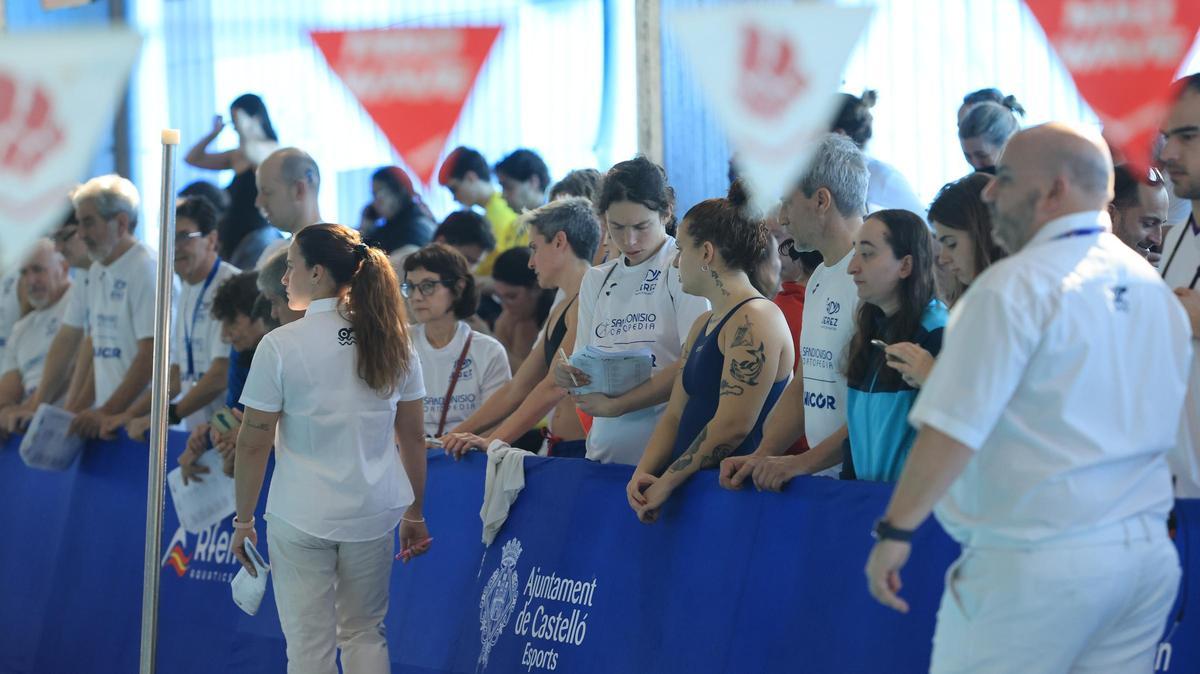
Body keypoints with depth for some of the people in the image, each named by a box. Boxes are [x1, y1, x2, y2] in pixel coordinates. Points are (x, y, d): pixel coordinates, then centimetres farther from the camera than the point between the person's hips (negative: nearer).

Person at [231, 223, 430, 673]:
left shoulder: (280, 346, -10)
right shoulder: (392, 342, 3)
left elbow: (253, 444, -8)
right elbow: (413, 438, 7)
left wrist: (243, 521, 2)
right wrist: (415, 514, 17)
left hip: (301, 517, -4)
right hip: (372, 513, 4)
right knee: (364, 634, 16)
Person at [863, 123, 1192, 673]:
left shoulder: (1018, 286, -11)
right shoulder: (1151, 288, 13)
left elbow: (953, 430, -15)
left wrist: (896, 530, -11)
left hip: (1040, 563, -7)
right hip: (1147, 555, 8)